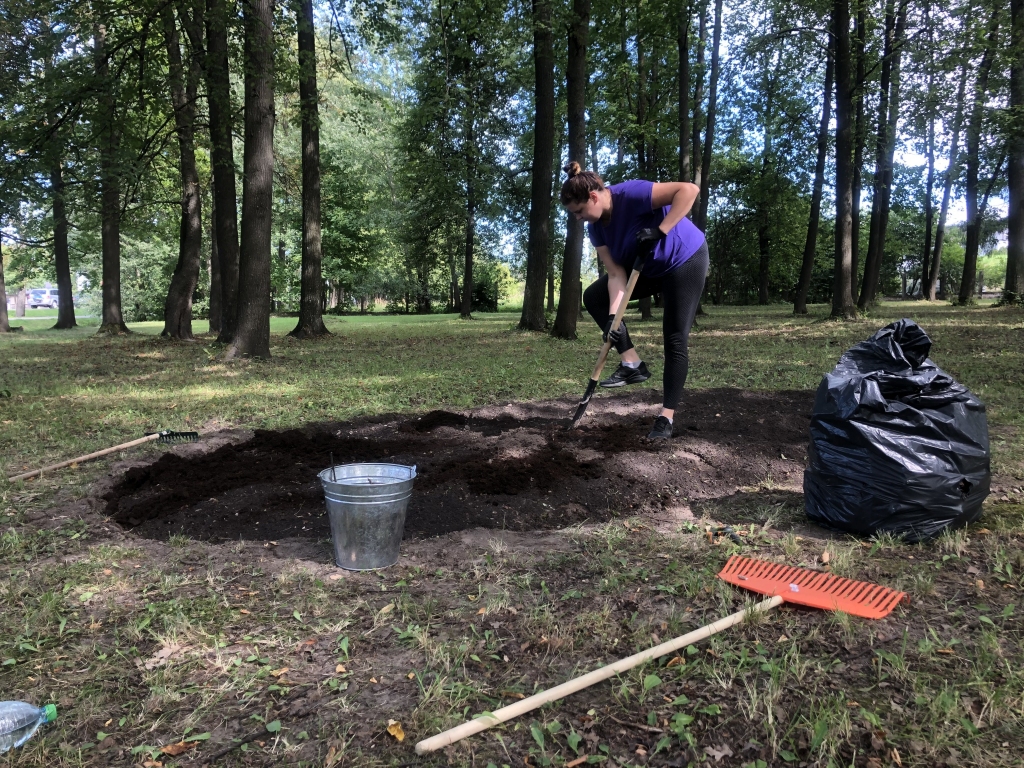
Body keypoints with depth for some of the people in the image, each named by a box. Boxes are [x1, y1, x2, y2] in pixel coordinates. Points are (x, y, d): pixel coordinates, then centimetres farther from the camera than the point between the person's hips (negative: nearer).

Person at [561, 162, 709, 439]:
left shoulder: (631, 195, -30)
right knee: (594, 297, -1)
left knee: (675, 340, -8)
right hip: (648, 268, 8)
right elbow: (616, 273, -13)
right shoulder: (596, 227, -8)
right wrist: (613, 316, -25)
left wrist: (661, 231, -37)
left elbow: (689, 190, -35)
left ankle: (666, 418, -1)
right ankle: (632, 364, -2)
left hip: (685, 260, -8)